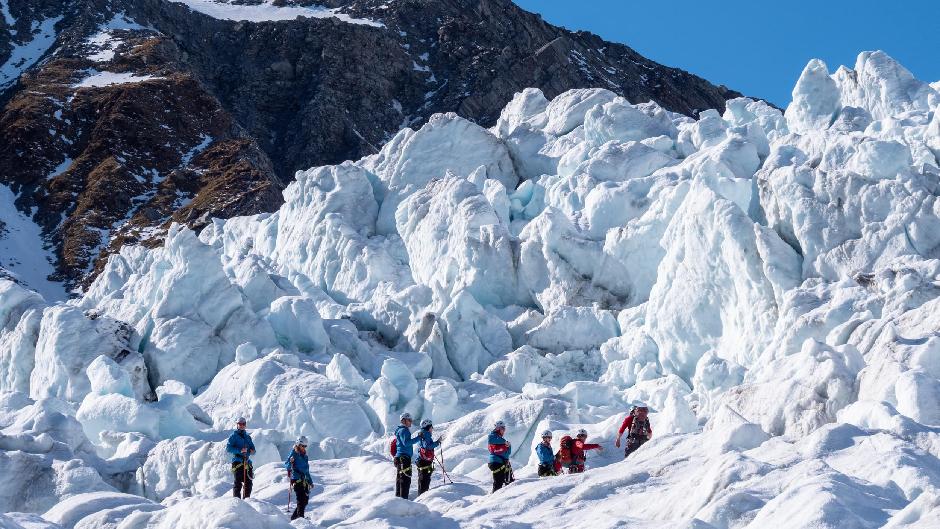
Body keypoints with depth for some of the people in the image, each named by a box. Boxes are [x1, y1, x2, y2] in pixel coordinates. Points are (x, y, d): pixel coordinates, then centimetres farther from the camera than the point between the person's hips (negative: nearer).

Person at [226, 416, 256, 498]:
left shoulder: (247, 436, 21)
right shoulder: (233, 436, 3)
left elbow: (252, 448, 25)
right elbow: (228, 448, -7)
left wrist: (252, 450, 0)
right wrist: (240, 450, -18)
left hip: (247, 462, 6)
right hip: (238, 462, -6)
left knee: (248, 482, 3)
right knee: (238, 482, -10)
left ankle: (246, 498, 11)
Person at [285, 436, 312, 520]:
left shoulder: (304, 455, 18)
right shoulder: (294, 454, -3)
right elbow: (286, 465, -11)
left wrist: (310, 480, 27)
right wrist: (290, 462, -33)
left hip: (304, 480, 7)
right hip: (297, 480, -7)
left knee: (305, 500, 5)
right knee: (301, 499, -15)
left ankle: (294, 516, 15)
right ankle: (300, 516, -15)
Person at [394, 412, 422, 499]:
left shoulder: (404, 430, 21)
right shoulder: (403, 430, -11)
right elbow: (406, 443, -23)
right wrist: (418, 438, -23)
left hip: (400, 457, 11)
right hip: (404, 457, -11)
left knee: (400, 478, 15)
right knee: (406, 478, -12)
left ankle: (398, 496, 21)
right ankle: (404, 498, -16)